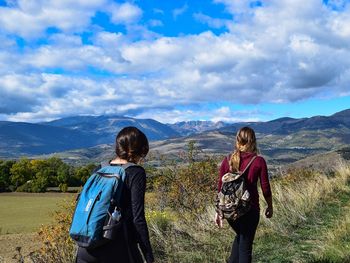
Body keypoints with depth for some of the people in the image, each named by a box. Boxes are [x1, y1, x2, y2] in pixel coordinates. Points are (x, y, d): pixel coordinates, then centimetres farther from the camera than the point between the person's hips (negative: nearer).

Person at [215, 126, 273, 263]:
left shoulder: (227, 160, -3)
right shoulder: (259, 161, -10)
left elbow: (220, 187, 0)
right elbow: (265, 188, -4)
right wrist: (270, 206, 12)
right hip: (250, 209, -3)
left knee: (240, 236, 29)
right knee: (245, 246, 11)